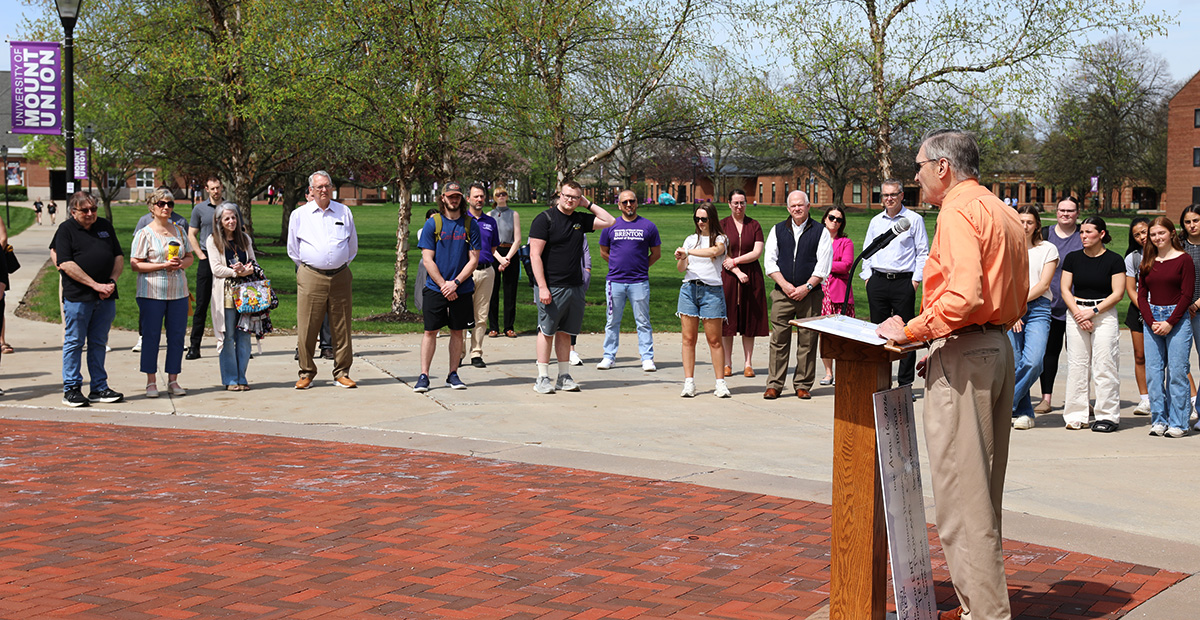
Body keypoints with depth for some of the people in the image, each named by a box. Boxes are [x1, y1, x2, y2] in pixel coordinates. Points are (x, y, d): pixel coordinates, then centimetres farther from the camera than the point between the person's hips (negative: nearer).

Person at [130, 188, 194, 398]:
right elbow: (135, 264, -8)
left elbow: (189, 256, 18)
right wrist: (163, 265, -17)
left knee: (177, 335, 4)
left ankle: (173, 380, 13)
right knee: (151, 336, -1)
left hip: (178, 291, 4)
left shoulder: (179, 231, 12)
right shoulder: (145, 234, -4)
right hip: (152, 292, -4)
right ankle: (151, 382, 8)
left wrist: (182, 263, -5)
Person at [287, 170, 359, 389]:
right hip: (311, 278, -1)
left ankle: (342, 374, 11)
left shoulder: (344, 212, 10)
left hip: (340, 277, 1)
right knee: (306, 328, -4)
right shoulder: (299, 214, 6)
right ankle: (306, 373, 7)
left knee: (341, 328, 3)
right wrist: (307, 268, 12)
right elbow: (293, 249, 14)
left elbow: (352, 247, 20)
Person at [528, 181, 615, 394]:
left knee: (565, 332, 10)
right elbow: (535, 255, -10)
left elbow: (609, 221, 18)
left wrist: (589, 204, 10)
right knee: (547, 331, 0)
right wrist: (542, 287, -17)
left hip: (575, 286, 5)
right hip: (551, 287, -5)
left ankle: (564, 376, 16)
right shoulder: (545, 219, -6)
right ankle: (543, 378, 5)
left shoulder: (581, 219, 11)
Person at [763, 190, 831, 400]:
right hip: (782, 293, 1)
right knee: (779, 339, -1)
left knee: (807, 341, 1)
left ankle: (803, 385, 9)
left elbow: (823, 264, -1)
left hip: (810, 294, -1)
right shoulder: (777, 230, 11)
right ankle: (774, 385, 3)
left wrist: (807, 287, -10)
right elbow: (770, 261, 6)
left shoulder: (820, 231, 4)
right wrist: (785, 285, -6)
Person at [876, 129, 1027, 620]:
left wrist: (911, 332, -14)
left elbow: (963, 295, -25)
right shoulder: (1002, 212, 18)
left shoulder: (959, 211, -12)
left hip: (963, 355, -10)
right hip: (999, 349, 10)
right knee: (982, 493, 15)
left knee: (961, 493, -5)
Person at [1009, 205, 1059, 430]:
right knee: (1014, 363, -5)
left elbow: (1043, 285, 0)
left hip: (1037, 308, -1)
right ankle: (1023, 413, 7)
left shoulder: (1048, 249, 9)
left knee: (1033, 361, -18)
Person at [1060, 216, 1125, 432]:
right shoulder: (1073, 258, 8)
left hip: (1104, 314, -3)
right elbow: (1065, 289, 5)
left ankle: (1108, 416, 2)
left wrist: (1093, 311, -13)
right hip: (1076, 313, 3)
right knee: (1076, 365, 1)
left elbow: (1118, 293, -5)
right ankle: (1076, 416, 7)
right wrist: (1077, 312, -9)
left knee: (1104, 365, -5)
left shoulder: (1114, 260, -1)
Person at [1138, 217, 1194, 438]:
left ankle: (1178, 423, 2)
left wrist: (1170, 323, -12)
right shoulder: (1147, 262, 11)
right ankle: (1159, 420, 11)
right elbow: (1141, 295, 9)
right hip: (1152, 320, 5)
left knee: (1177, 371, -4)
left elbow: (1187, 295, -7)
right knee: (1153, 372, 3)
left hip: (1177, 320, -4)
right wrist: (1152, 322, -6)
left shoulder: (1184, 260, -3)